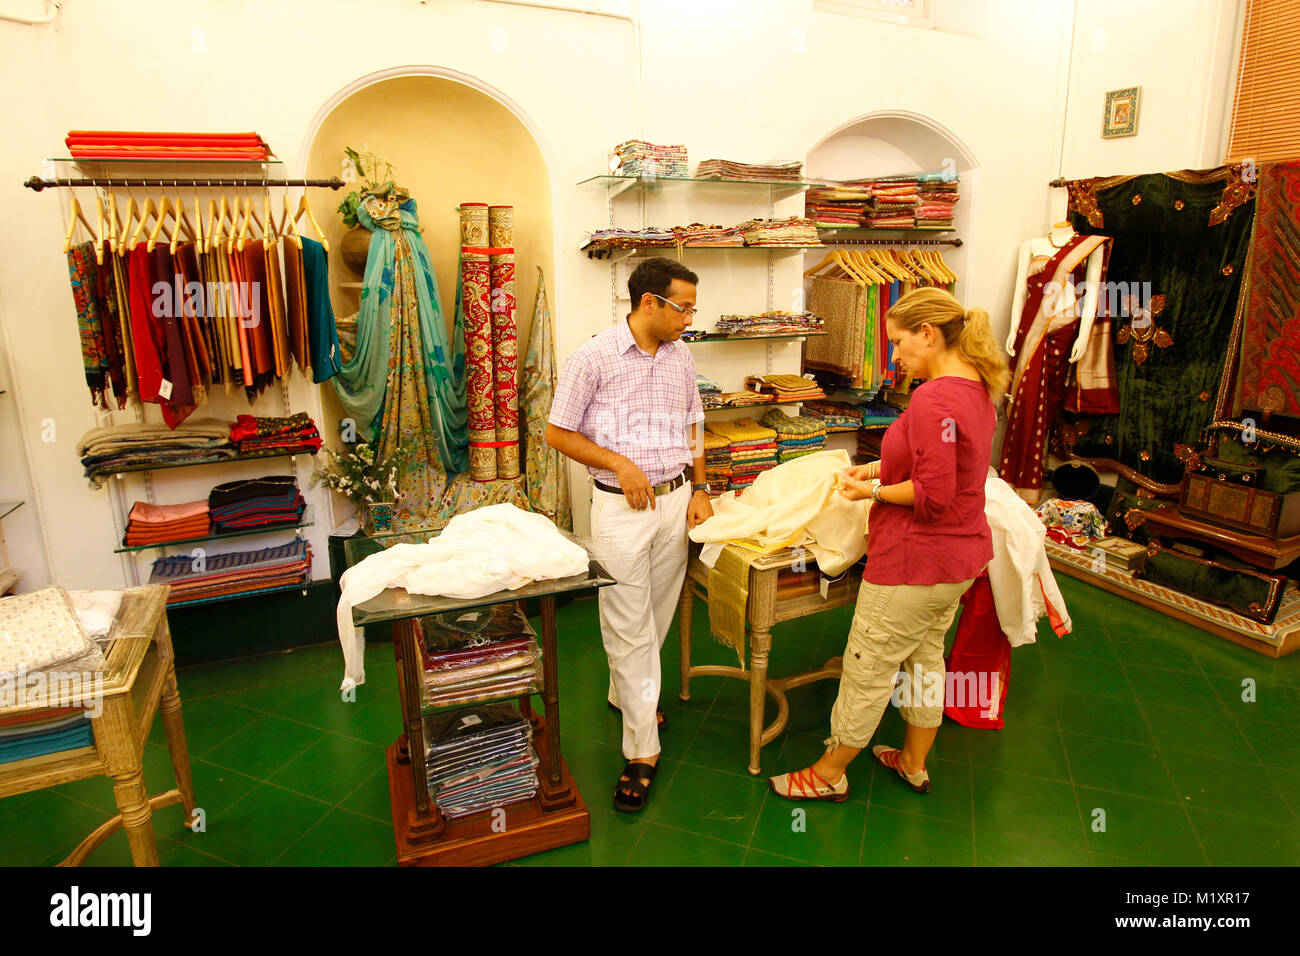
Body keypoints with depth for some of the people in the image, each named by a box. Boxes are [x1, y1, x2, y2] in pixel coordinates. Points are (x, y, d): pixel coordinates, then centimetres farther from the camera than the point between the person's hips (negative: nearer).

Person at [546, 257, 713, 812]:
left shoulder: (681, 356, 9)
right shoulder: (595, 358, -9)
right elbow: (558, 433, -6)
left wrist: (699, 489, 7)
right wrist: (620, 463, -15)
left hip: (675, 500, 6)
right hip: (621, 508, -5)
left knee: (657, 616, 16)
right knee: (628, 630, 0)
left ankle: (625, 694, 41)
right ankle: (643, 750, 11)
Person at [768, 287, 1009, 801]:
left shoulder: (933, 399, -26)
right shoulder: (976, 388, 6)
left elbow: (933, 496, -27)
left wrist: (873, 491, -13)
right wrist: (880, 467, 7)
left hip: (915, 562, -10)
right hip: (960, 553, 10)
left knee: (868, 668, 6)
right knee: (925, 657, 23)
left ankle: (829, 774, 24)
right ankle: (914, 763, 42)